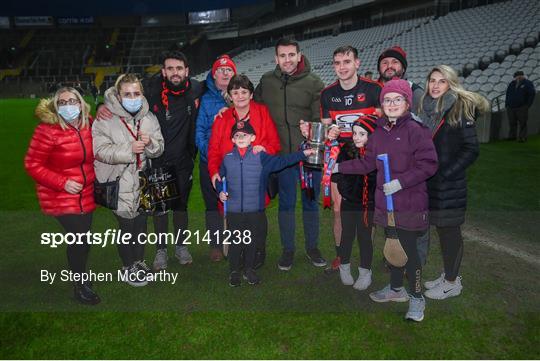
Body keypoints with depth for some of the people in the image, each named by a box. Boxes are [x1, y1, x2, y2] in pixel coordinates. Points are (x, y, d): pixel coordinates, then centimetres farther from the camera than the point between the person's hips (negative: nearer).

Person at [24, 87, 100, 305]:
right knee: (79, 238, -10)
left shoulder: (88, 125, 0)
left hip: (86, 195, 6)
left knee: (83, 238, 15)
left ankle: (80, 274, 39)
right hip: (60, 197, -6)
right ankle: (80, 285, 14)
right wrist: (62, 183, -21)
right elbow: (32, 165, -14)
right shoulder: (47, 130, -18)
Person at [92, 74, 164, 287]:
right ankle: (128, 267, 24)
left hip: (142, 179, 5)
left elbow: (159, 149, 3)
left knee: (141, 221, 18)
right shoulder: (105, 119, -12)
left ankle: (139, 261, 39)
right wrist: (129, 149, -28)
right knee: (127, 224, 3)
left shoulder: (149, 118, 2)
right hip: (118, 181, -5)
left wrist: (150, 142, -20)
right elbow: (100, 150, -18)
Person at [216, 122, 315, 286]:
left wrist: (303, 154, -16)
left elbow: (281, 161, -9)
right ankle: (234, 271, 27)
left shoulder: (261, 157, -2)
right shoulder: (227, 159, 4)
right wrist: (220, 191, -2)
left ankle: (249, 269, 32)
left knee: (253, 241, 12)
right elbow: (220, 178, 16)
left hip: (255, 210, 0)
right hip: (234, 210, 0)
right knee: (235, 242, 8)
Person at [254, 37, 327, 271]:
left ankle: (312, 247, 30)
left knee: (310, 202, 12)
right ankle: (288, 249, 27)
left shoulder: (313, 83, -4)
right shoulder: (266, 81, 4)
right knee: (286, 203, 11)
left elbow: (320, 119, -8)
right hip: (282, 155, 1)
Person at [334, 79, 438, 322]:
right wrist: (339, 167, 8)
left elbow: (428, 165, -15)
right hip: (385, 202, 6)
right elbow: (368, 163, 14)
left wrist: (400, 182, -21)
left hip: (410, 204, -6)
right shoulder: (379, 132, 8)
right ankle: (396, 288, 38)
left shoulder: (415, 129, -12)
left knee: (409, 249, 2)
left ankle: (416, 298, 21)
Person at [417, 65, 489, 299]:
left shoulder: (460, 109, -9)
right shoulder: (426, 109, 10)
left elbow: (471, 149, -13)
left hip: (450, 184, -6)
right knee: (441, 229, 15)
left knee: (450, 231, 3)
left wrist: (444, 174, -17)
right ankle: (448, 275, 30)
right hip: (430, 183, 6)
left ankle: (452, 283, 18)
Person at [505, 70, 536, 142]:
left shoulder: (527, 83, -2)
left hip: (521, 108, -5)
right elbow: (507, 94, 22)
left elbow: (532, 94, -8)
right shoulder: (512, 83, 14)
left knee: (522, 123, -3)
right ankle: (512, 136, 16)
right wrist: (507, 103, 13)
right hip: (511, 108, 5)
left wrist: (528, 105, -11)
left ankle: (522, 137, 1)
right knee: (512, 123, 8)